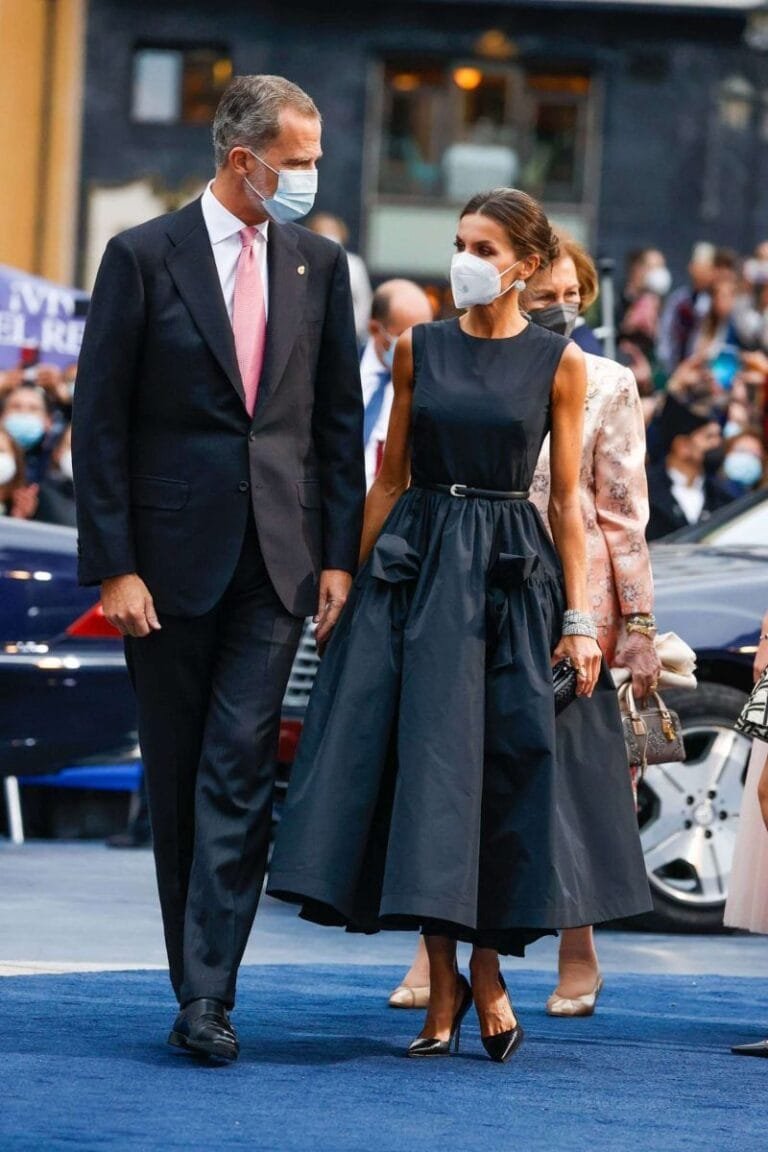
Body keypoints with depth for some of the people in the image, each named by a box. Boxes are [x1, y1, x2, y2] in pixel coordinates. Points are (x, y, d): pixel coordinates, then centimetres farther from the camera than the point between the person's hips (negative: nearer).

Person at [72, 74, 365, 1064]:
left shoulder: (318, 266, 8)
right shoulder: (143, 258, -3)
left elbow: (339, 420, 12)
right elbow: (99, 423, -4)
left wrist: (340, 555, 4)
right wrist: (113, 566, -9)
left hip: (276, 559, 2)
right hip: (169, 558, -1)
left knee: (240, 767, -9)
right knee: (176, 776, 7)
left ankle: (207, 994, -13)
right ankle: (198, 977, 17)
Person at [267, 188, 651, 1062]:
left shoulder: (559, 363, 1)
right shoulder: (418, 349, 6)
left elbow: (567, 500, 1)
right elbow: (390, 478, 10)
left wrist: (578, 619, -4)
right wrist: (352, 583, 5)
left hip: (512, 571, -2)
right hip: (417, 562, 2)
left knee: (508, 764, -3)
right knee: (422, 759, -3)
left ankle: (481, 969, 13)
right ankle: (447, 981, 5)